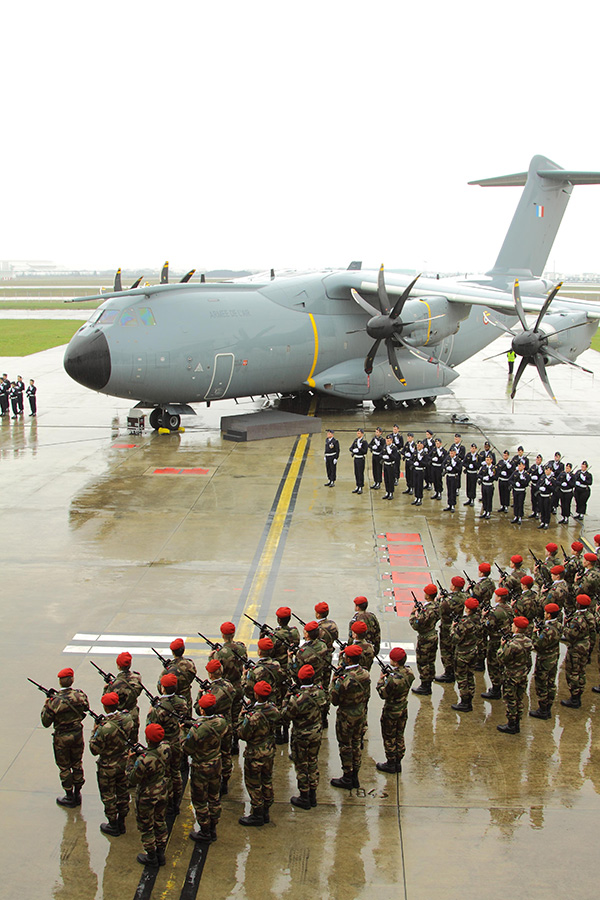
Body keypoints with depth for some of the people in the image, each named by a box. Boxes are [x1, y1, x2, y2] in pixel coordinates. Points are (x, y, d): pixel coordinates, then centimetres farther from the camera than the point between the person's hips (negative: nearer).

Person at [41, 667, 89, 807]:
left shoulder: (54, 701, -23)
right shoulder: (80, 695, -12)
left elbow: (46, 723, -14)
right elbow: (86, 708, 10)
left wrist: (46, 706, -2)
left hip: (62, 738, -4)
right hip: (78, 733, 4)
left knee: (64, 767, 13)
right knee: (77, 764, 20)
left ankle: (69, 797, 24)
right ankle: (77, 794, 32)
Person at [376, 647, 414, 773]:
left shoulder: (393, 679, -33)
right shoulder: (409, 672, -10)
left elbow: (383, 694, -21)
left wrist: (381, 679, -10)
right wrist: (390, 674, -3)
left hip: (391, 712, -7)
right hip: (404, 709, 7)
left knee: (389, 738, 12)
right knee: (400, 736, 21)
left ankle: (390, 764, 24)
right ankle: (398, 763, 32)